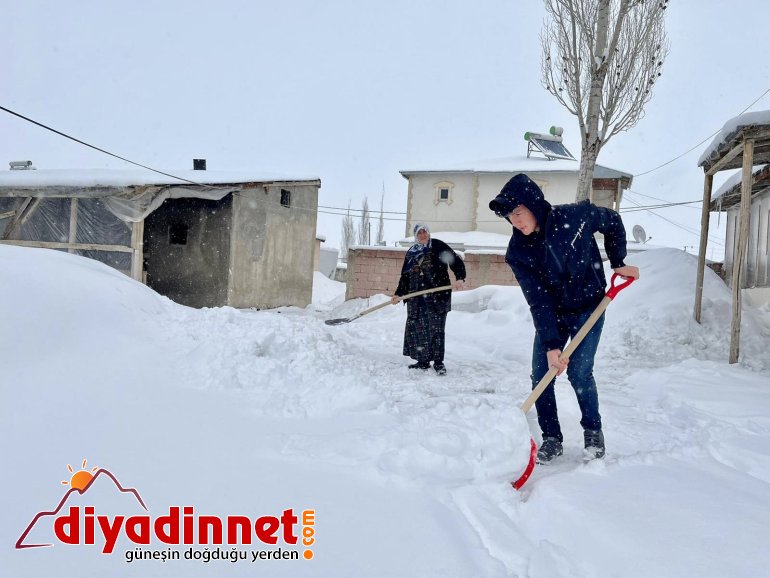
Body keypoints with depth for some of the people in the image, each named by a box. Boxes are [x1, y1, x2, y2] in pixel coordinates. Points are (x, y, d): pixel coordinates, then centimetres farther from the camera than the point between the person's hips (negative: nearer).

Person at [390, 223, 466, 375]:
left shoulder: (438, 246, 0)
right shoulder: (410, 253, 17)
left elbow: (456, 261, -5)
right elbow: (405, 276, 21)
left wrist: (460, 278, -20)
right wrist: (398, 294, 14)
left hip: (437, 295, -5)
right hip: (416, 298, 5)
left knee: (436, 328, -5)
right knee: (416, 328, 4)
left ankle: (438, 361, 4)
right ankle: (423, 361, 14)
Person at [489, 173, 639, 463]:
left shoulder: (577, 215, -22)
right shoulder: (517, 251, -18)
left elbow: (613, 222, 2)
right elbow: (538, 300, -20)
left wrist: (618, 262, -1)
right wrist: (551, 344, -26)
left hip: (588, 308, -2)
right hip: (550, 315, 2)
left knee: (578, 372, -12)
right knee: (540, 375, -5)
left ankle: (593, 431, 13)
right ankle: (552, 438, 12)